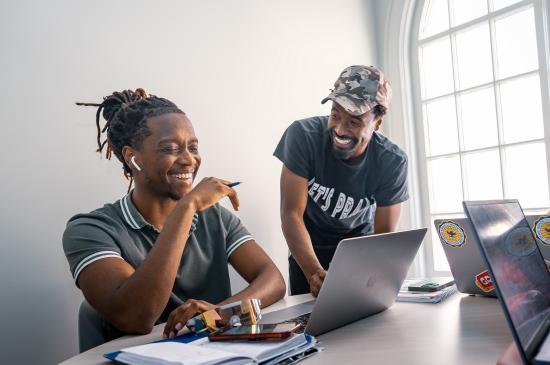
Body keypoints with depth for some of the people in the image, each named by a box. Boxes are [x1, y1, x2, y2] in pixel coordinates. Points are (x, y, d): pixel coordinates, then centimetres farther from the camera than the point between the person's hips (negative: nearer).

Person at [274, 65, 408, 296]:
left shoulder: (392, 162, -20)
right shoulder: (303, 135, -24)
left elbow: (384, 236, -14)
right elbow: (291, 213, -24)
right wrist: (315, 272, -37)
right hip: (309, 251, -1)